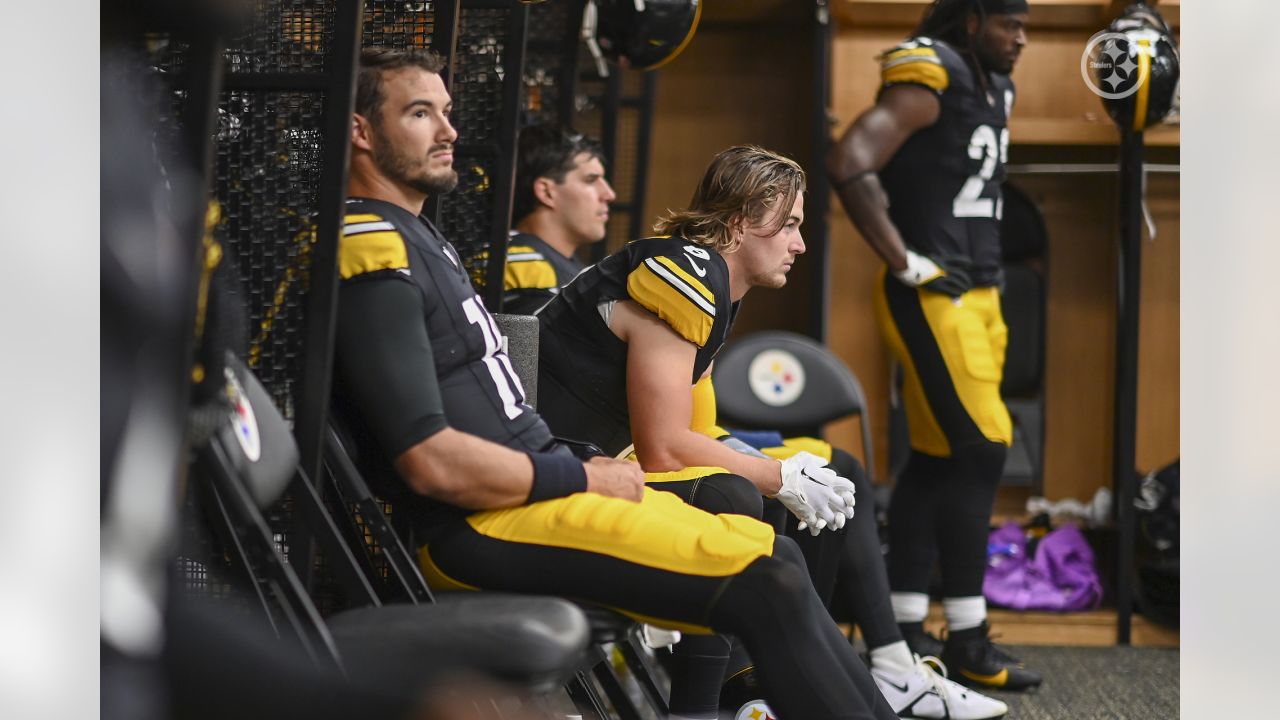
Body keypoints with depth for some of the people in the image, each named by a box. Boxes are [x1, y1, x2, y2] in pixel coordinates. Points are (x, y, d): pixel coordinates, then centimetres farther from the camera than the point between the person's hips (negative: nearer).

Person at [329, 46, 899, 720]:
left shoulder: (414, 234, 19)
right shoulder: (371, 251, -13)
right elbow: (433, 462, -20)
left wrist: (587, 465, 9)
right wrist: (582, 477, -10)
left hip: (530, 484, 10)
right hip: (480, 528, -10)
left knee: (772, 558, 5)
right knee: (766, 583, -17)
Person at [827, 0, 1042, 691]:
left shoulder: (994, 89, 16)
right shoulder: (929, 80, -12)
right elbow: (849, 164, -25)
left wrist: (982, 271, 17)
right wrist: (904, 262, -20)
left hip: (977, 295, 9)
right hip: (932, 298, -9)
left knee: (934, 459, 9)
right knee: (979, 452, -10)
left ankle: (904, 628, 14)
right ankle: (967, 639, -1)